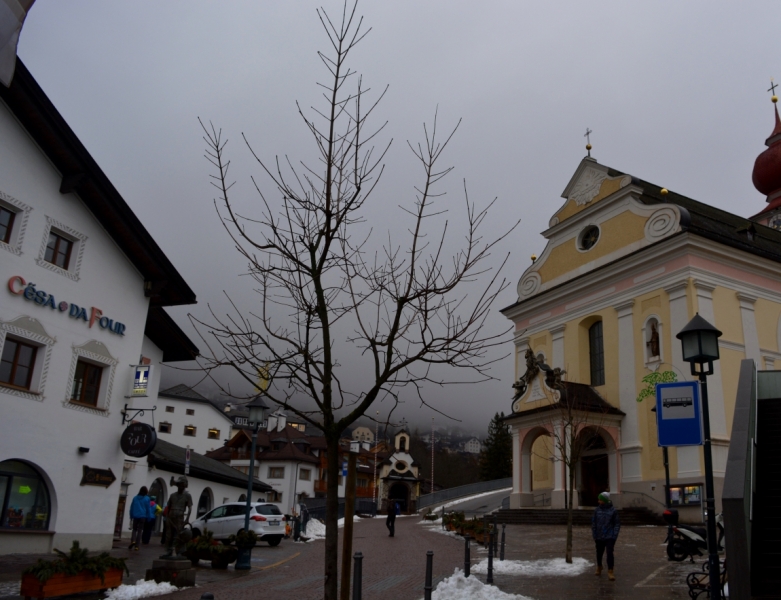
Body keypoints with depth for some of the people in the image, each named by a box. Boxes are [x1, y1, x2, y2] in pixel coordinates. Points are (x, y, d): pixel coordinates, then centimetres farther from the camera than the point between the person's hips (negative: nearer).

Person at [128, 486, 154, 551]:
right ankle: (136, 546, 2)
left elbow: (132, 507, 6)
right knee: (140, 530, 5)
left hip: (135, 516, 2)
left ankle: (133, 541, -11)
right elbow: (148, 508, -2)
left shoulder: (135, 498, 2)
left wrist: (131, 515, 14)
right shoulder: (147, 499, -6)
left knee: (134, 529, 15)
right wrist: (149, 516, 6)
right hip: (143, 516, -2)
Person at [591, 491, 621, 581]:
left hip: (610, 537, -3)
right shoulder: (597, 510, -2)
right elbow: (593, 523, 4)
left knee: (610, 553, -10)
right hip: (599, 537, 3)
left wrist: (614, 536, -8)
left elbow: (617, 523, -3)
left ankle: (610, 572, -2)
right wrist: (594, 536, 2)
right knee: (599, 553, 14)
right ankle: (599, 568, 37)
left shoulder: (613, 510, -9)